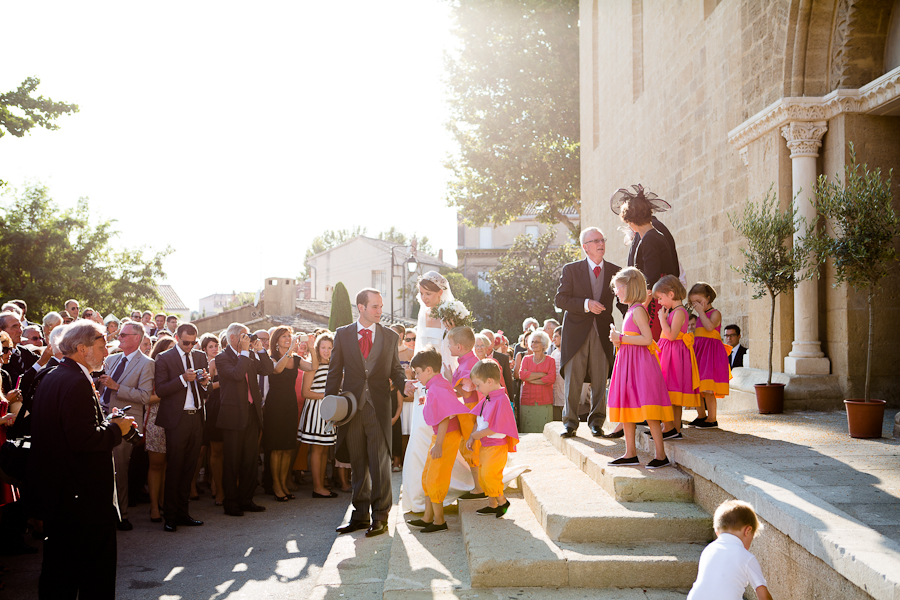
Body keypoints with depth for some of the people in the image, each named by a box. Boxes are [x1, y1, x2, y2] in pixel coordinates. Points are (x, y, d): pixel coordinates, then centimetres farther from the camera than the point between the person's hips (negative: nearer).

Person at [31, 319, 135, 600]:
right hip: (85, 496, -10)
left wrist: (106, 424, 10)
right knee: (96, 575, 1)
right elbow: (83, 439, -27)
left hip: (54, 490, 10)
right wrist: (116, 429, -11)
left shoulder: (49, 379, 12)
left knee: (58, 569, 19)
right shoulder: (77, 383, -20)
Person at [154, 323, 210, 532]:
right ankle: (171, 516, 5)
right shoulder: (165, 358, -2)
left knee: (189, 468, 8)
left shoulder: (200, 356, 14)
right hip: (177, 420, -5)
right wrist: (183, 379, -20)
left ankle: (182, 512, 17)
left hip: (197, 418, 5)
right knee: (174, 469, -3)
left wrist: (205, 382, -5)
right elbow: (160, 390, -10)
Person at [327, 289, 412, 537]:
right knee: (358, 463, 10)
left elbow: (395, 368, 9)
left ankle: (380, 517, 4)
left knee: (380, 462, -4)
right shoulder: (343, 334, 6)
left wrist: (404, 384, -13)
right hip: (352, 405, 1)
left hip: (379, 407, -1)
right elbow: (335, 371, 6)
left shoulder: (390, 336, 8)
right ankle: (360, 514, 20)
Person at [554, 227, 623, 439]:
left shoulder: (615, 271, 8)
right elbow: (560, 299, -4)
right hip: (577, 331, -2)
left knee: (600, 380, 3)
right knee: (572, 378, -1)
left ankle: (596, 422, 16)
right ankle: (569, 422, 9)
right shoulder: (571, 270, 2)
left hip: (602, 333, 2)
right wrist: (586, 304, -17)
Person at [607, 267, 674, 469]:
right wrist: (618, 338, 10)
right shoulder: (631, 310, 16)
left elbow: (647, 339, -22)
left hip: (640, 363, -10)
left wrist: (621, 338, -18)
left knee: (647, 409, -9)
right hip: (628, 362, 10)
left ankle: (661, 455, -4)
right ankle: (630, 453, 18)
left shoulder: (638, 310, -13)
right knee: (627, 406, 12)